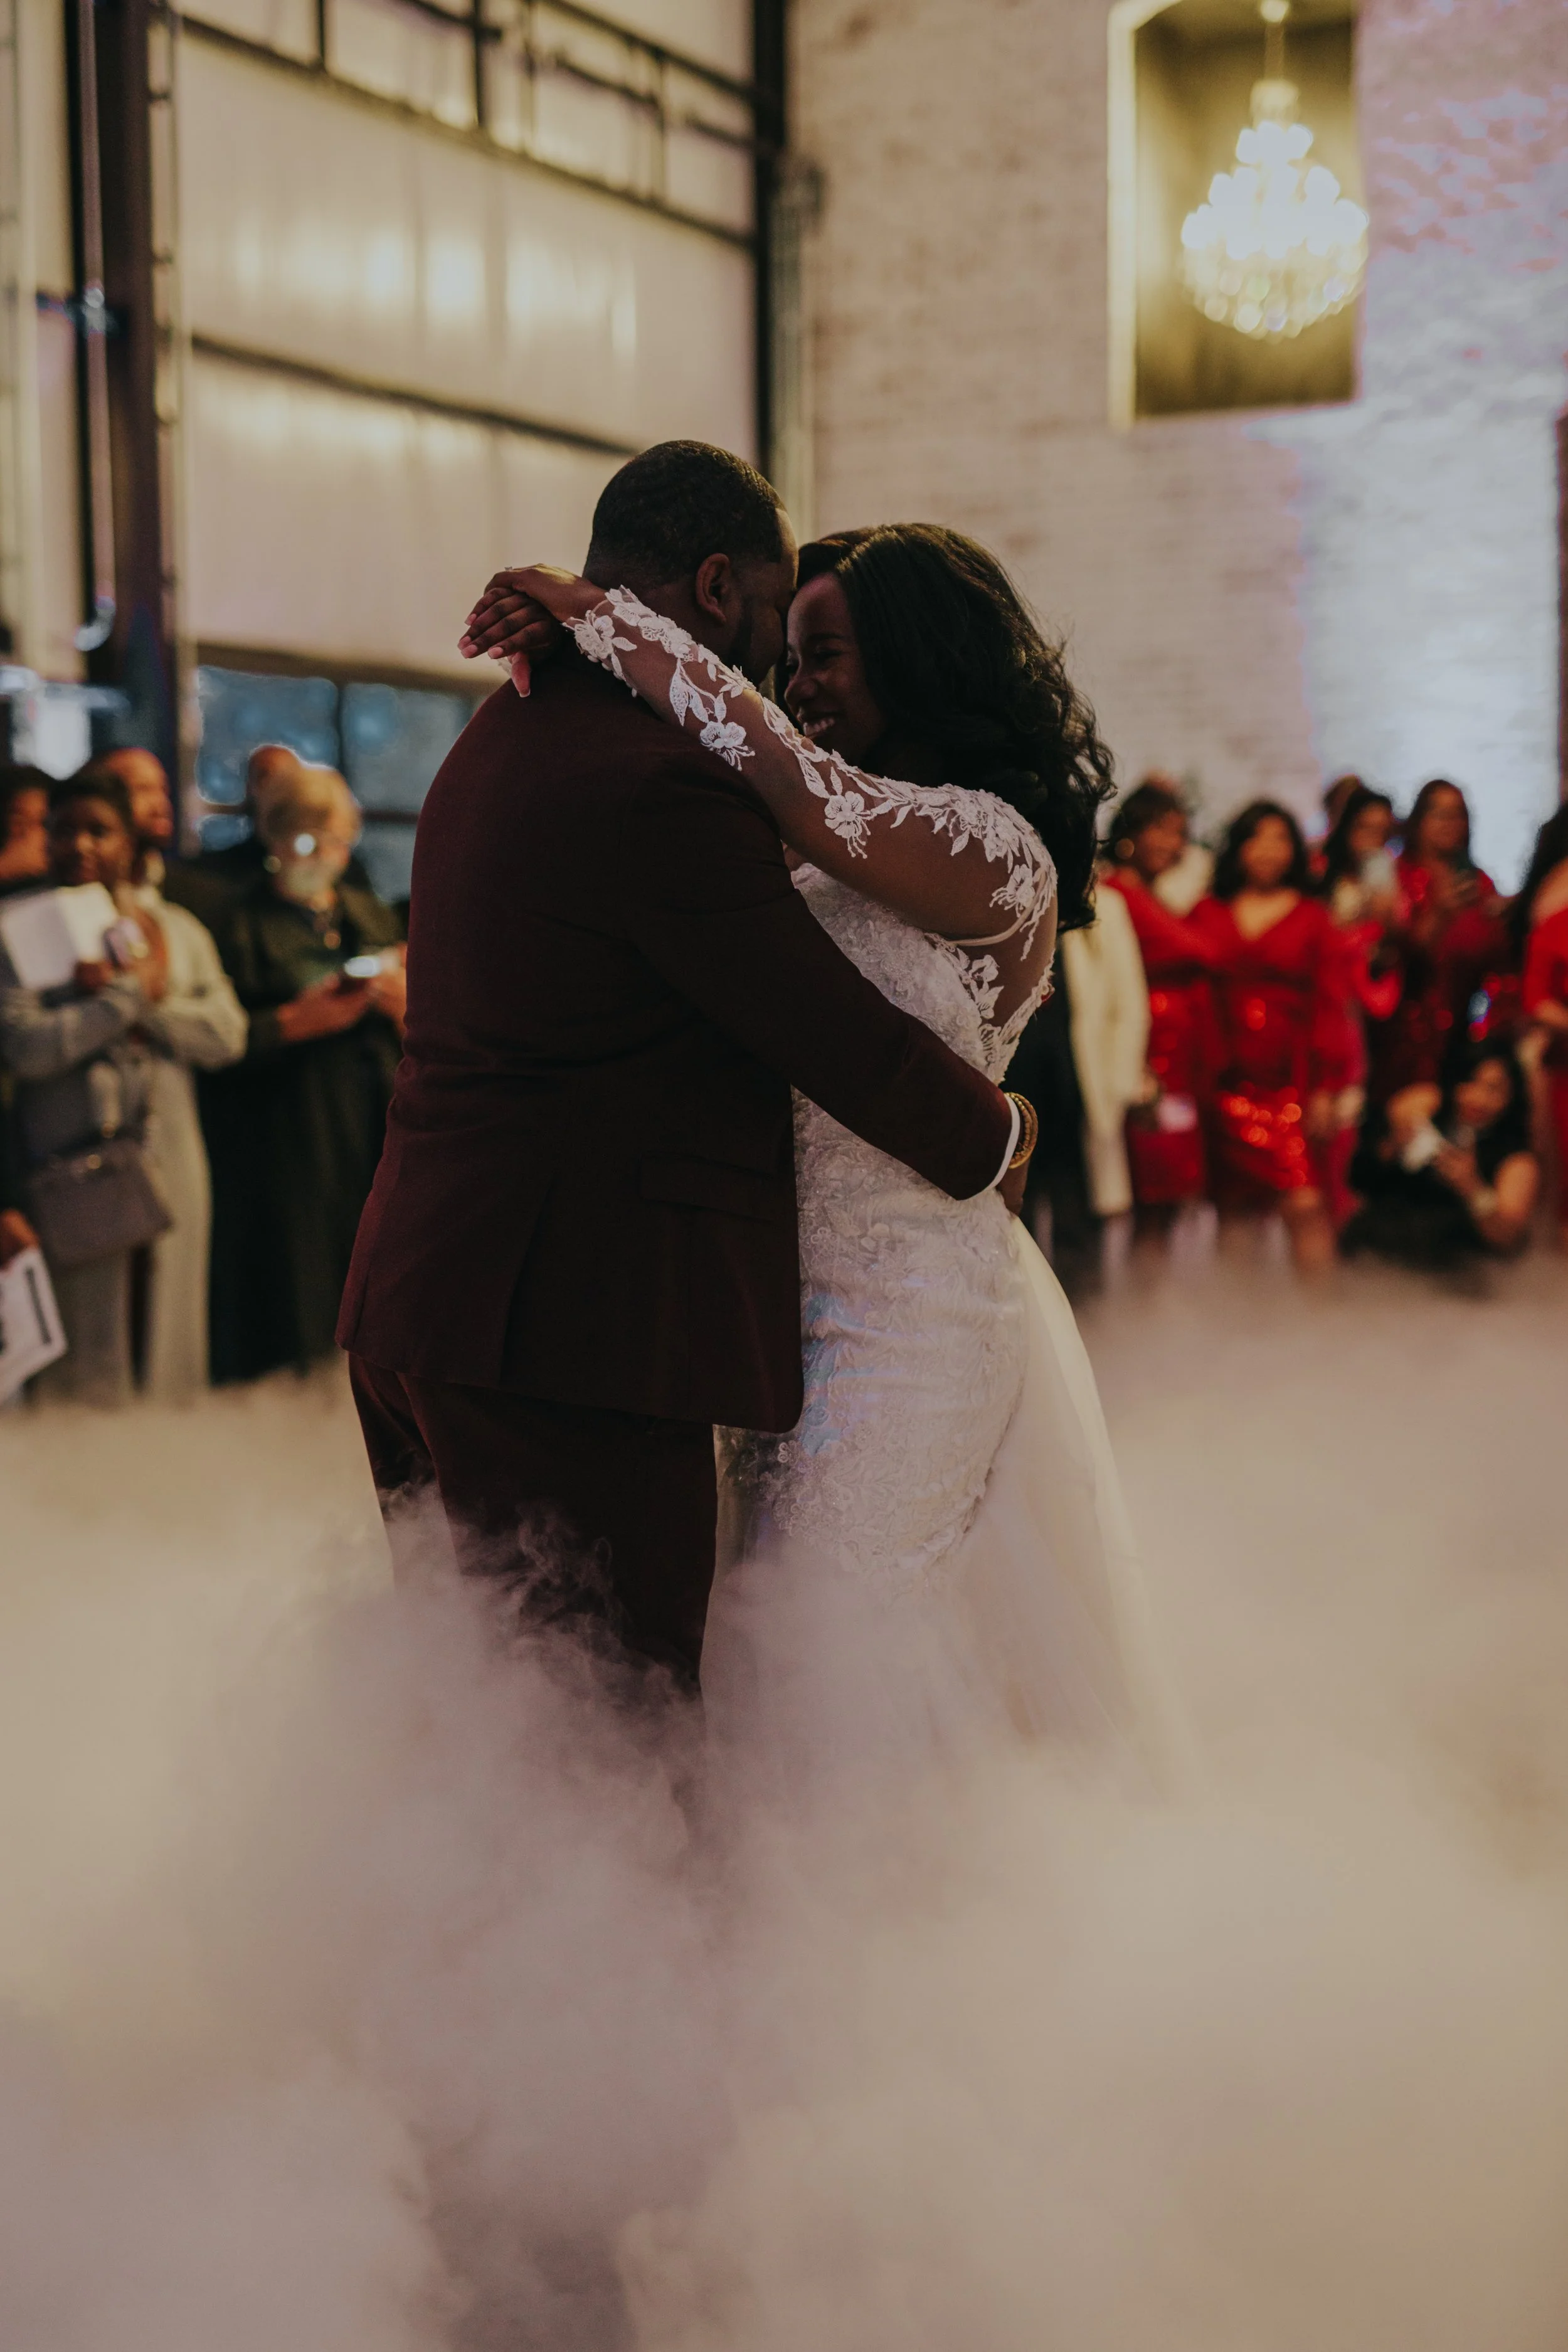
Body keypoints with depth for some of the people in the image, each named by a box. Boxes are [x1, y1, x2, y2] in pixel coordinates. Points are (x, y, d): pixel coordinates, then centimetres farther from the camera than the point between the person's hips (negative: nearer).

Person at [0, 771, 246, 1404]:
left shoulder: (178, 930, 13)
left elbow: (227, 1036, 2)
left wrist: (149, 1000, -10)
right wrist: (134, 996, -9)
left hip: (170, 1162, 3)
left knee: (165, 1322, 5)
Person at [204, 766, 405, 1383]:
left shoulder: (373, 915, 20)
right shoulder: (240, 921, 3)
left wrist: (402, 1004, -3)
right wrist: (298, 1021, -15)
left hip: (378, 1129, 4)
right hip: (286, 1141, -4)